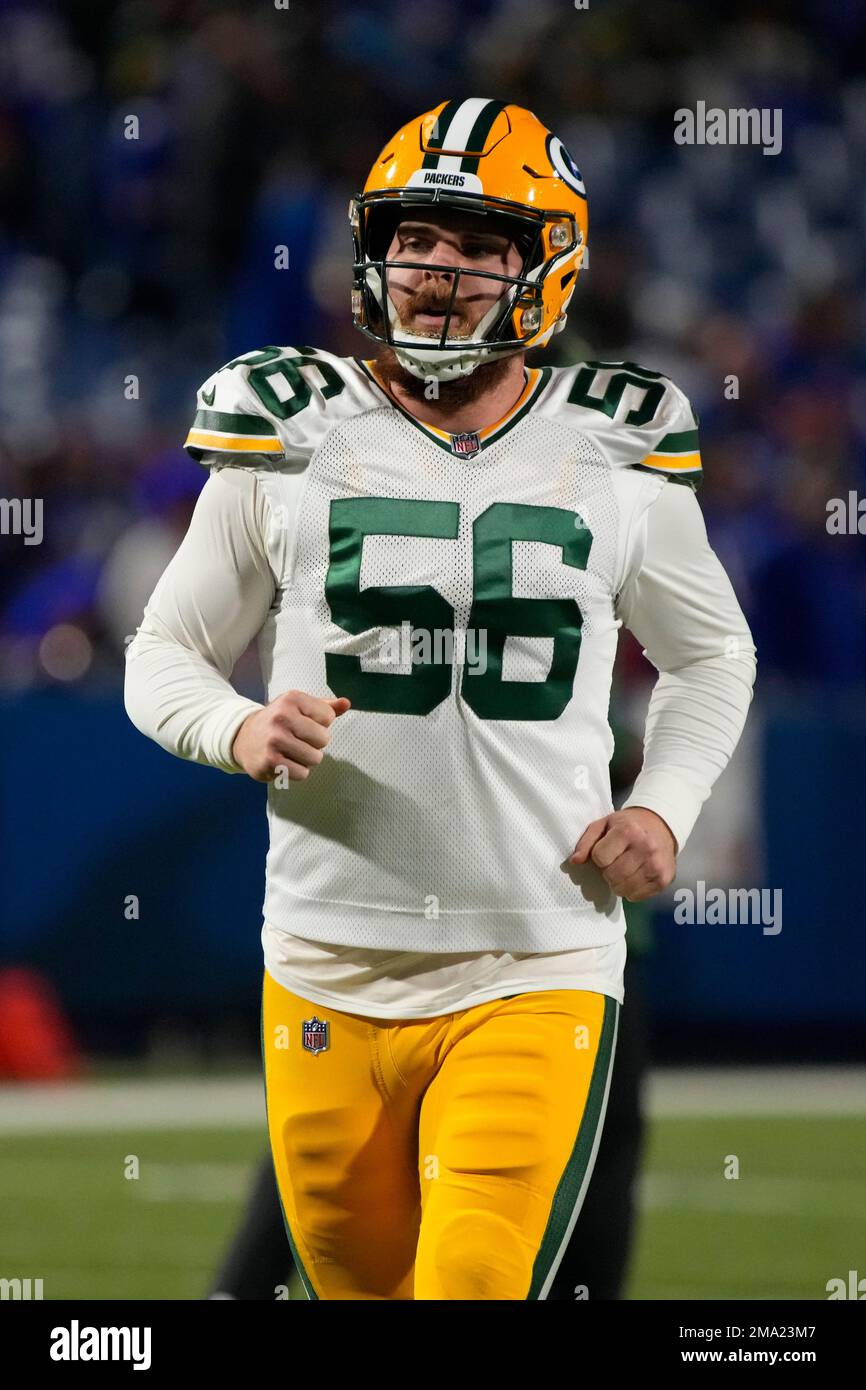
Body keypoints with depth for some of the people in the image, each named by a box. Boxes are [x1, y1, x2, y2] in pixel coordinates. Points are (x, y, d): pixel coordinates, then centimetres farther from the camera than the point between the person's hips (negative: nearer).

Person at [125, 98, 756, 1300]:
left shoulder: (617, 457, 5)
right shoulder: (289, 443, 2)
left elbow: (709, 656, 21)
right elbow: (164, 658, 9)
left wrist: (663, 808, 3)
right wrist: (242, 731, -13)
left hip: (535, 976, -1)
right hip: (330, 966, 1)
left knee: (478, 1283, -15)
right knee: (362, 1282, 11)